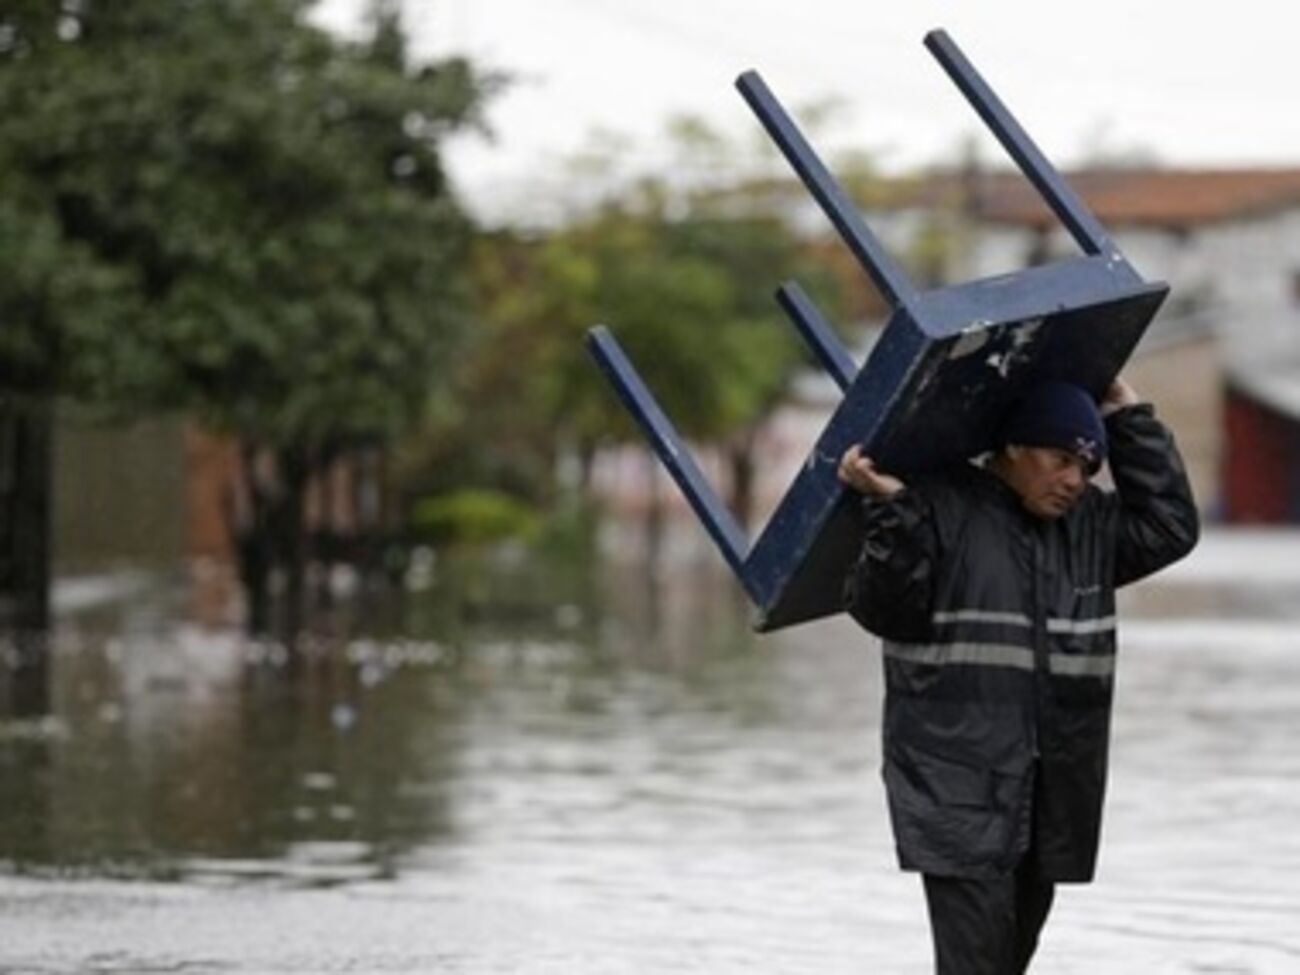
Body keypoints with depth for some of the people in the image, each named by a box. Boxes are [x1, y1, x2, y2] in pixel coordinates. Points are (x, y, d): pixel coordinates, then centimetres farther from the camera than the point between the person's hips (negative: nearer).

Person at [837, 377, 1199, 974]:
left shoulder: (1087, 521, 14)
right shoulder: (939, 510, -7)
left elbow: (1170, 528, 9)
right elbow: (881, 608, -11)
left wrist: (1126, 416, 7)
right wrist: (891, 509, -23)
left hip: (1053, 787, 7)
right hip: (959, 789, -7)